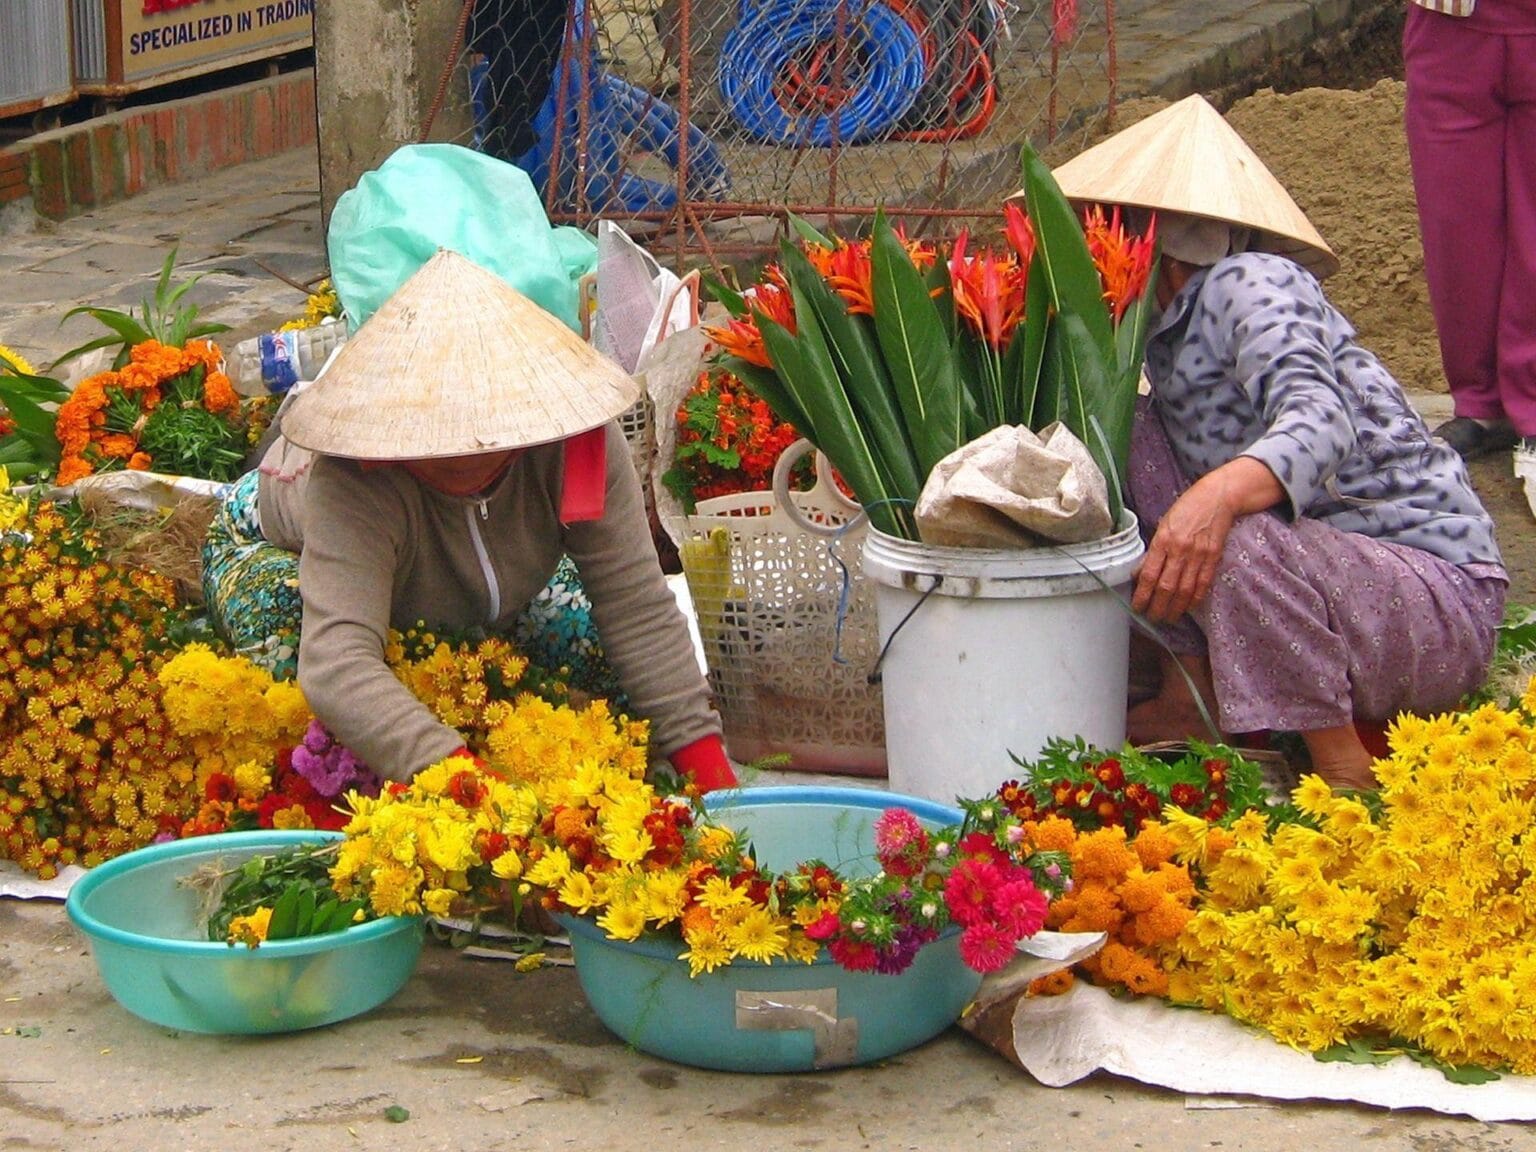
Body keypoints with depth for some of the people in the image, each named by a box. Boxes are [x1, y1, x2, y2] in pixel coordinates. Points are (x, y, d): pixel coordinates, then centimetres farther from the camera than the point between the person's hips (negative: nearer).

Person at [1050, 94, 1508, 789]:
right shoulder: (1168, 334, 11)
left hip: (1441, 606, -8)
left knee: (1236, 539, -36)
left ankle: (1345, 773, -18)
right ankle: (1194, 701, 3)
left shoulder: (1252, 285, -16)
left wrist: (1222, 492, -51)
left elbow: (1321, 420, -33)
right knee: (1138, 438, 0)